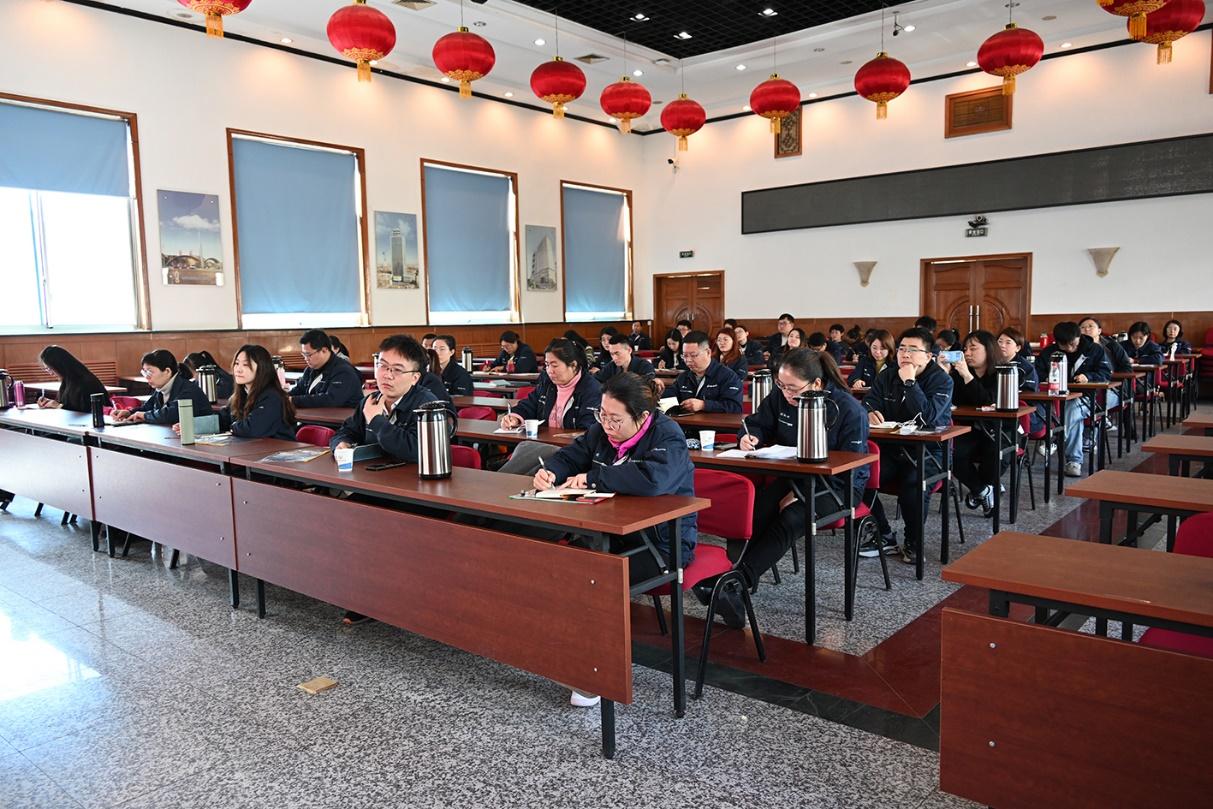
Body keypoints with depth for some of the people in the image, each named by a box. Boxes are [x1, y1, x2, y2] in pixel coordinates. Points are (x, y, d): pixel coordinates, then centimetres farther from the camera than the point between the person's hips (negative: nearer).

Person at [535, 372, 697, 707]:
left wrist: (593, 477, -28)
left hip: (664, 541, -7)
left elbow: (652, 479, -38)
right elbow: (570, 456, 17)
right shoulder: (602, 431, 2)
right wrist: (550, 472, -9)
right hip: (616, 532, 7)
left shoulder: (667, 436, -18)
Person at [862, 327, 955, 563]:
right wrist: (870, 413, -21)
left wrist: (909, 382, -22)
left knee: (913, 482, -35)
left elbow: (927, 417, -22)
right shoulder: (887, 375, 10)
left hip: (928, 451, -4)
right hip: (891, 448, 5)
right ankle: (883, 537, -3)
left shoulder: (941, 380, -6)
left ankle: (914, 544, -8)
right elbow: (869, 401, 3)